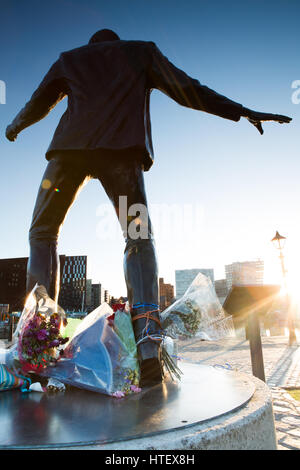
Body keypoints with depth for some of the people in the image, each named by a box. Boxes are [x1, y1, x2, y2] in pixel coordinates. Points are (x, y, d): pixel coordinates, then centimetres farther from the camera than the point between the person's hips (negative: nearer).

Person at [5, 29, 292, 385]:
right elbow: (187, 90, 16)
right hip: (122, 149, -1)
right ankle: (148, 338, -19)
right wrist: (243, 113, 17)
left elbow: (37, 104, 35)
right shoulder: (142, 50, 28)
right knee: (139, 238, 2)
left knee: (42, 232, 11)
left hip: (71, 145, 2)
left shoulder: (69, 58, 32)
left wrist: (14, 127, 56)